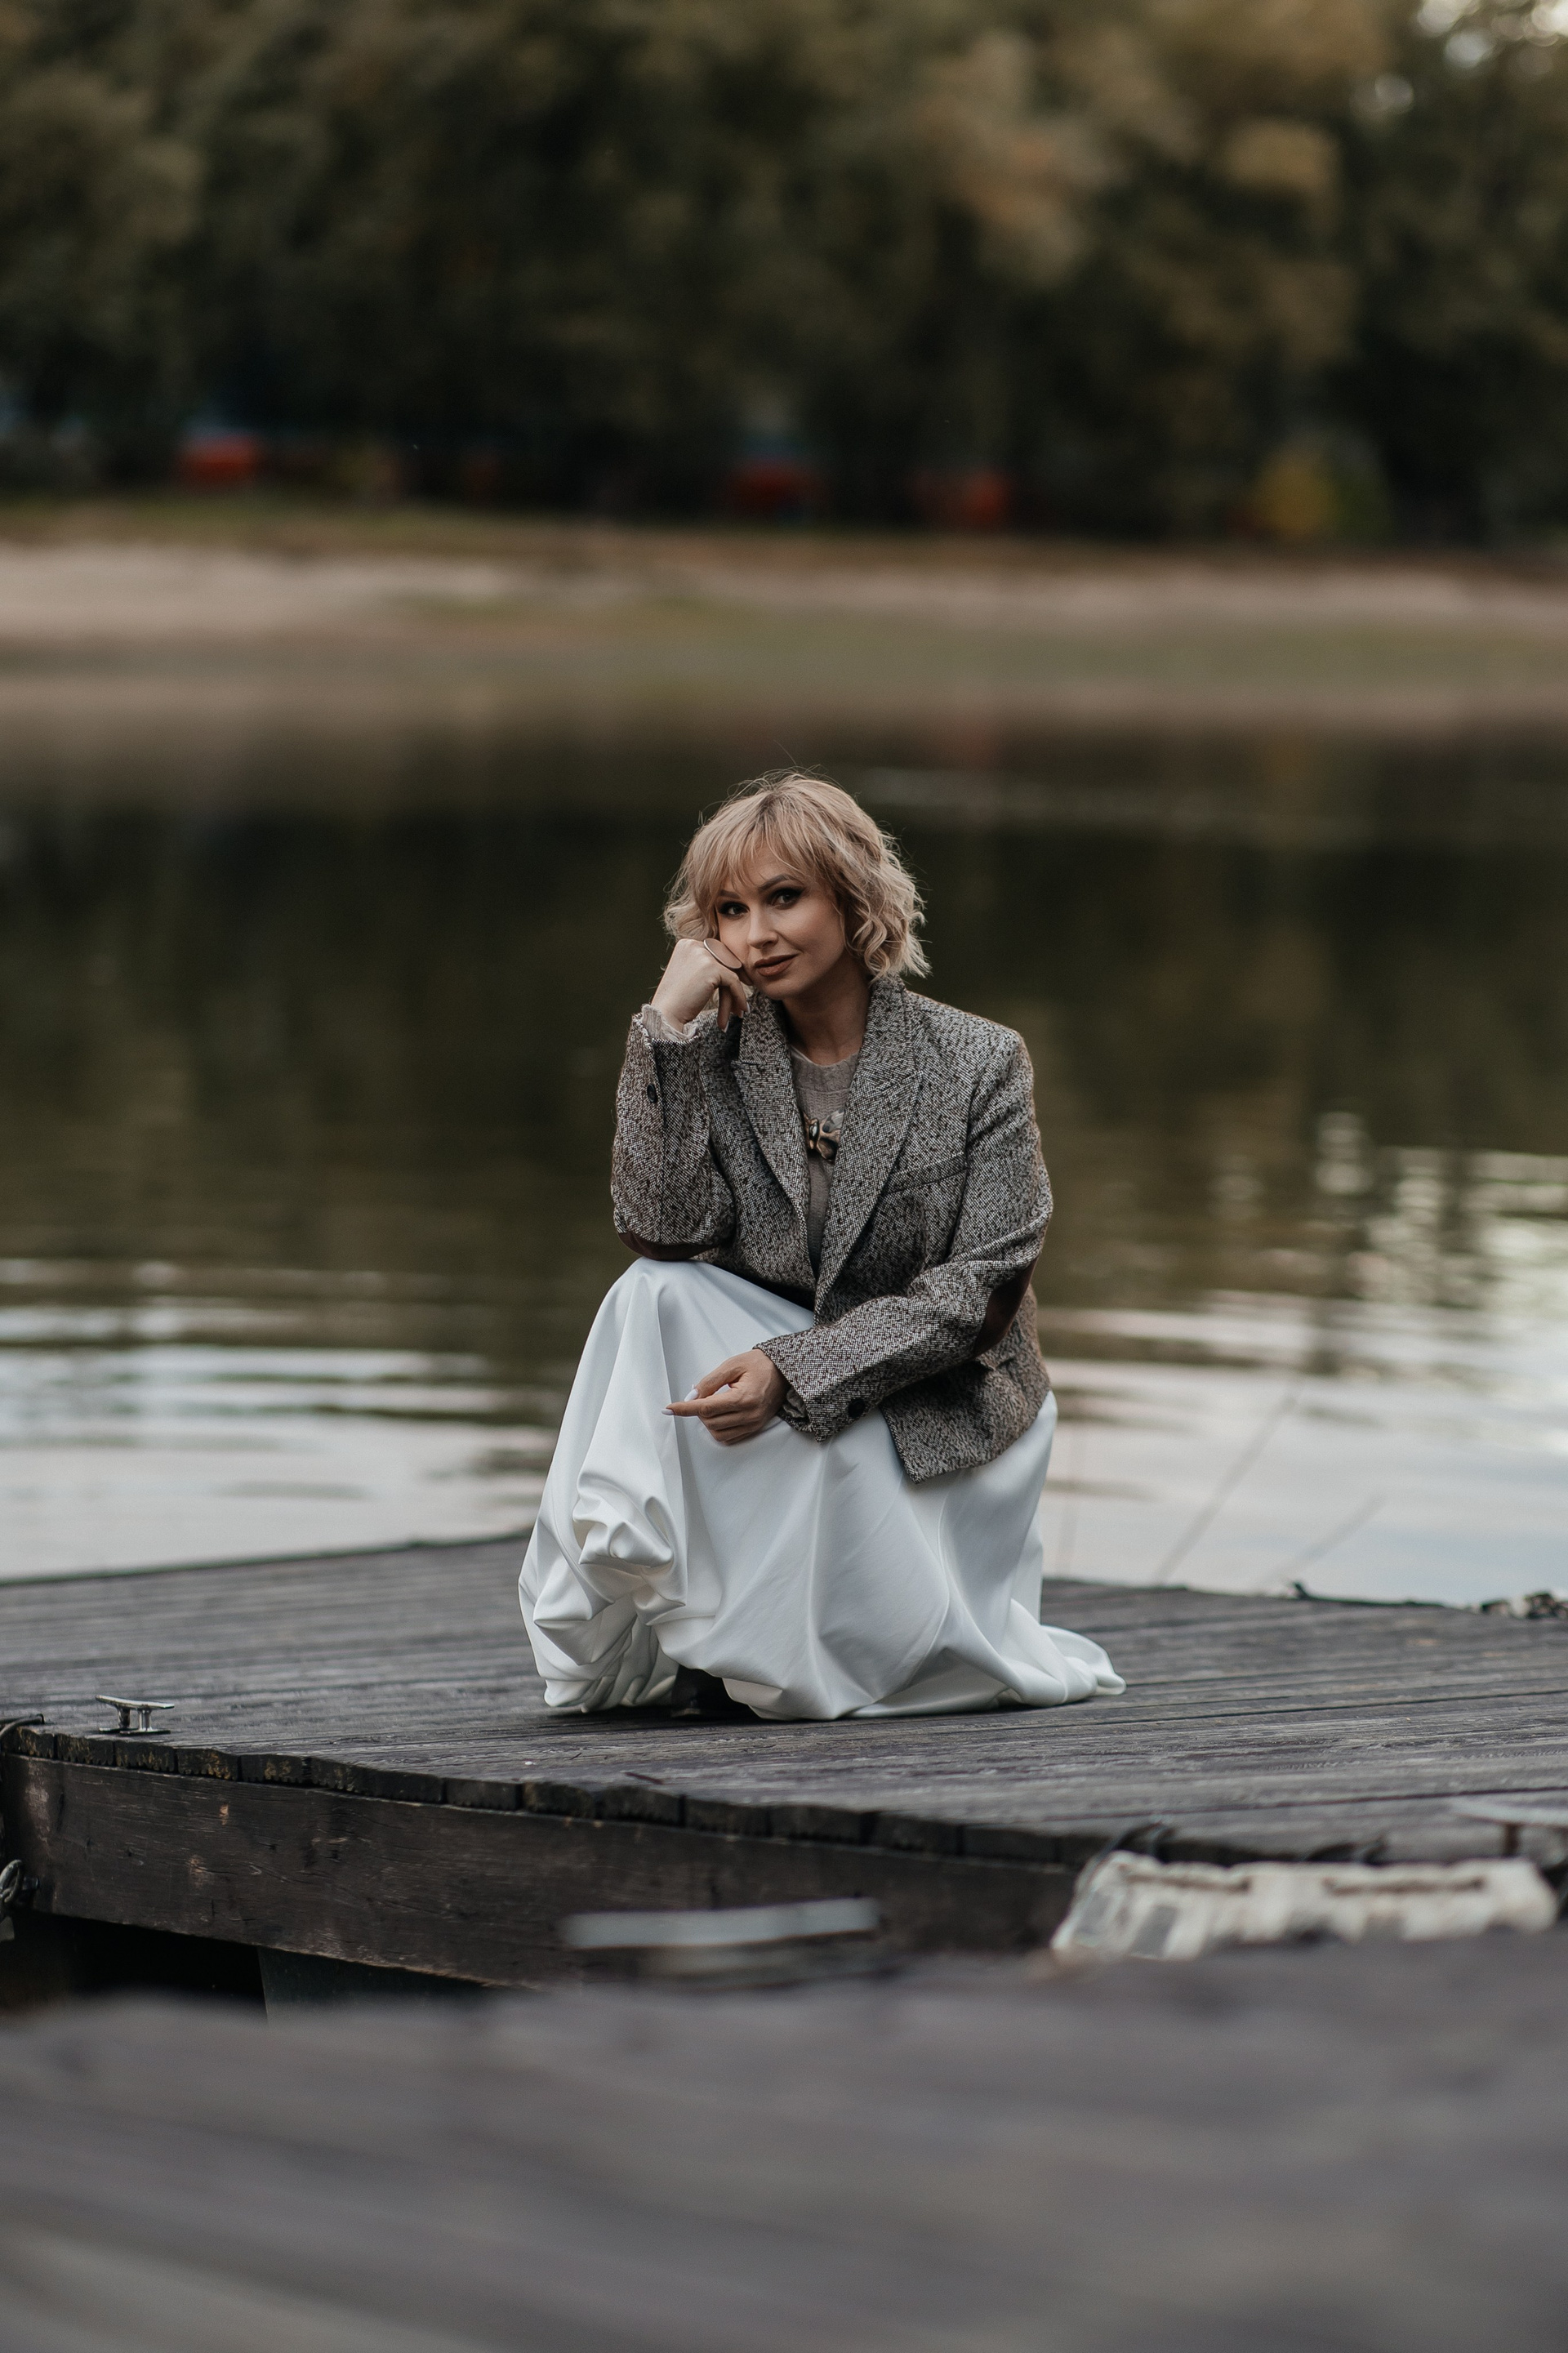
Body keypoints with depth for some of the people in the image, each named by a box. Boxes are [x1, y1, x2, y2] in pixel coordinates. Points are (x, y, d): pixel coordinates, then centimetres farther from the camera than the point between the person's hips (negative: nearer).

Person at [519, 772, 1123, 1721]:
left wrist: (795, 1372, -27)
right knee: (657, 1298, -26)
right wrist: (668, 1027, -18)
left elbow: (981, 1290, -14)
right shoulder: (713, 1057, 0)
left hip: (941, 1416, -2)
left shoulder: (979, 1063, -8)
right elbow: (663, 1231, -15)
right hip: (789, 1414, 3)